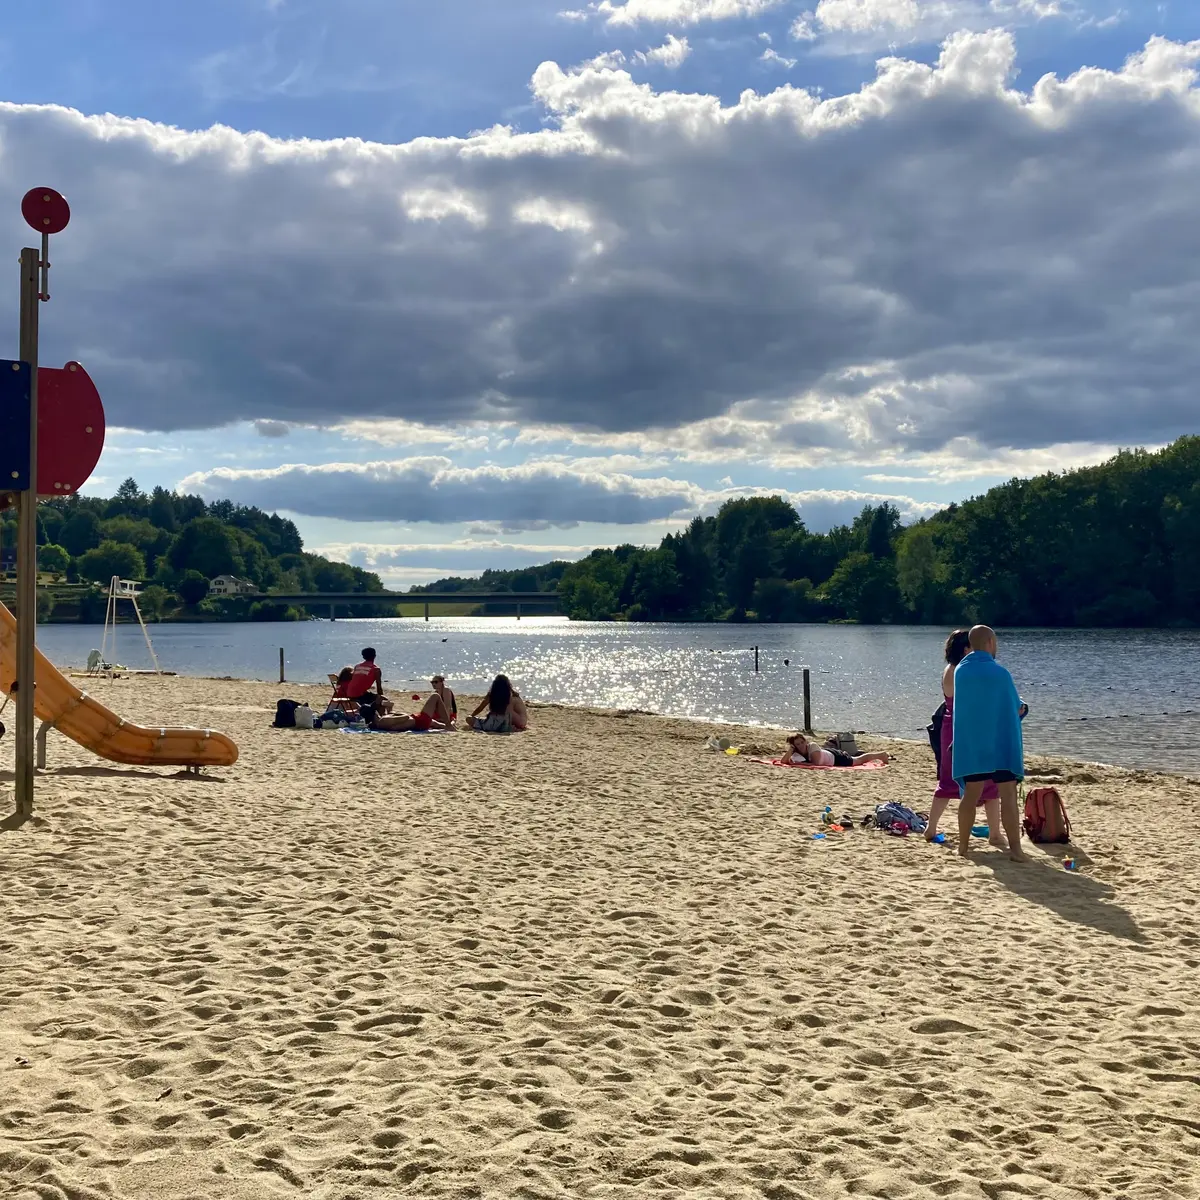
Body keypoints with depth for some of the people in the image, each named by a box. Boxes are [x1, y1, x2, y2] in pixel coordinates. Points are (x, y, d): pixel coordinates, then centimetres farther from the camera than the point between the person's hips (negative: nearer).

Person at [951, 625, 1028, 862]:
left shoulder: (960, 671, 2)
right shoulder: (998, 672, -13)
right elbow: (1016, 707, -4)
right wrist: (1020, 708, 21)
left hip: (969, 743, 5)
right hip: (1000, 743, -5)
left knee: (971, 795, 12)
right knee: (1008, 795, -3)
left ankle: (963, 846, 15)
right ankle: (1015, 848, -6)